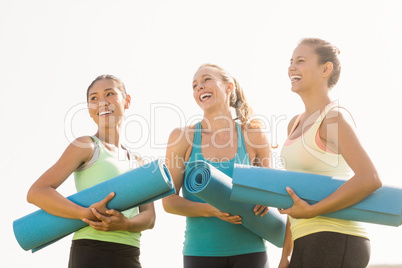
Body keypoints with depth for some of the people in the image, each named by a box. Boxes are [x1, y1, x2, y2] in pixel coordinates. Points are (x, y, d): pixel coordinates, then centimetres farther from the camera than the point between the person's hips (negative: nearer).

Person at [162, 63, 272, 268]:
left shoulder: (252, 136, 4)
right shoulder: (182, 136, 2)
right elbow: (169, 201, -1)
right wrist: (210, 210, -17)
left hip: (248, 250, 1)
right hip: (201, 251, 0)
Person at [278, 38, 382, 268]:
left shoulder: (334, 117, -8)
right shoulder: (296, 124, 17)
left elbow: (370, 179, -22)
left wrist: (311, 210, -19)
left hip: (336, 242, -8)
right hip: (307, 244, 8)